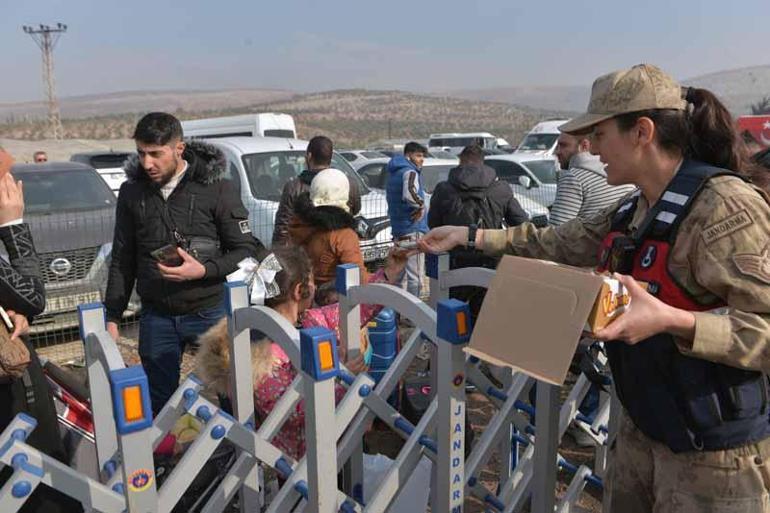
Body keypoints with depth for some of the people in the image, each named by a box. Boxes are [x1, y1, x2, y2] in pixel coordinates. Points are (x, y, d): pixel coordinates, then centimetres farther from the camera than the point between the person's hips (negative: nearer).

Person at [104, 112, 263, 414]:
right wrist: (112, 317, 8)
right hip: (156, 317, 3)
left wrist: (203, 270, -21)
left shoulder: (215, 188, -8)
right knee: (159, 406, 11)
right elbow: (122, 261, 11)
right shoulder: (132, 192, 4)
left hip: (209, 311, -3)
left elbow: (247, 250, -6)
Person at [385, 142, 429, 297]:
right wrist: (421, 206, -16)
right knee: (415, 276, -5)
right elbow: (409, 194, -33)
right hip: (412, 231, -10)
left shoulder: (393, 173, 17)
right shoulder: (409, 172, -13)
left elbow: (389, 196, 27)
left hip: (397, 230, 10)